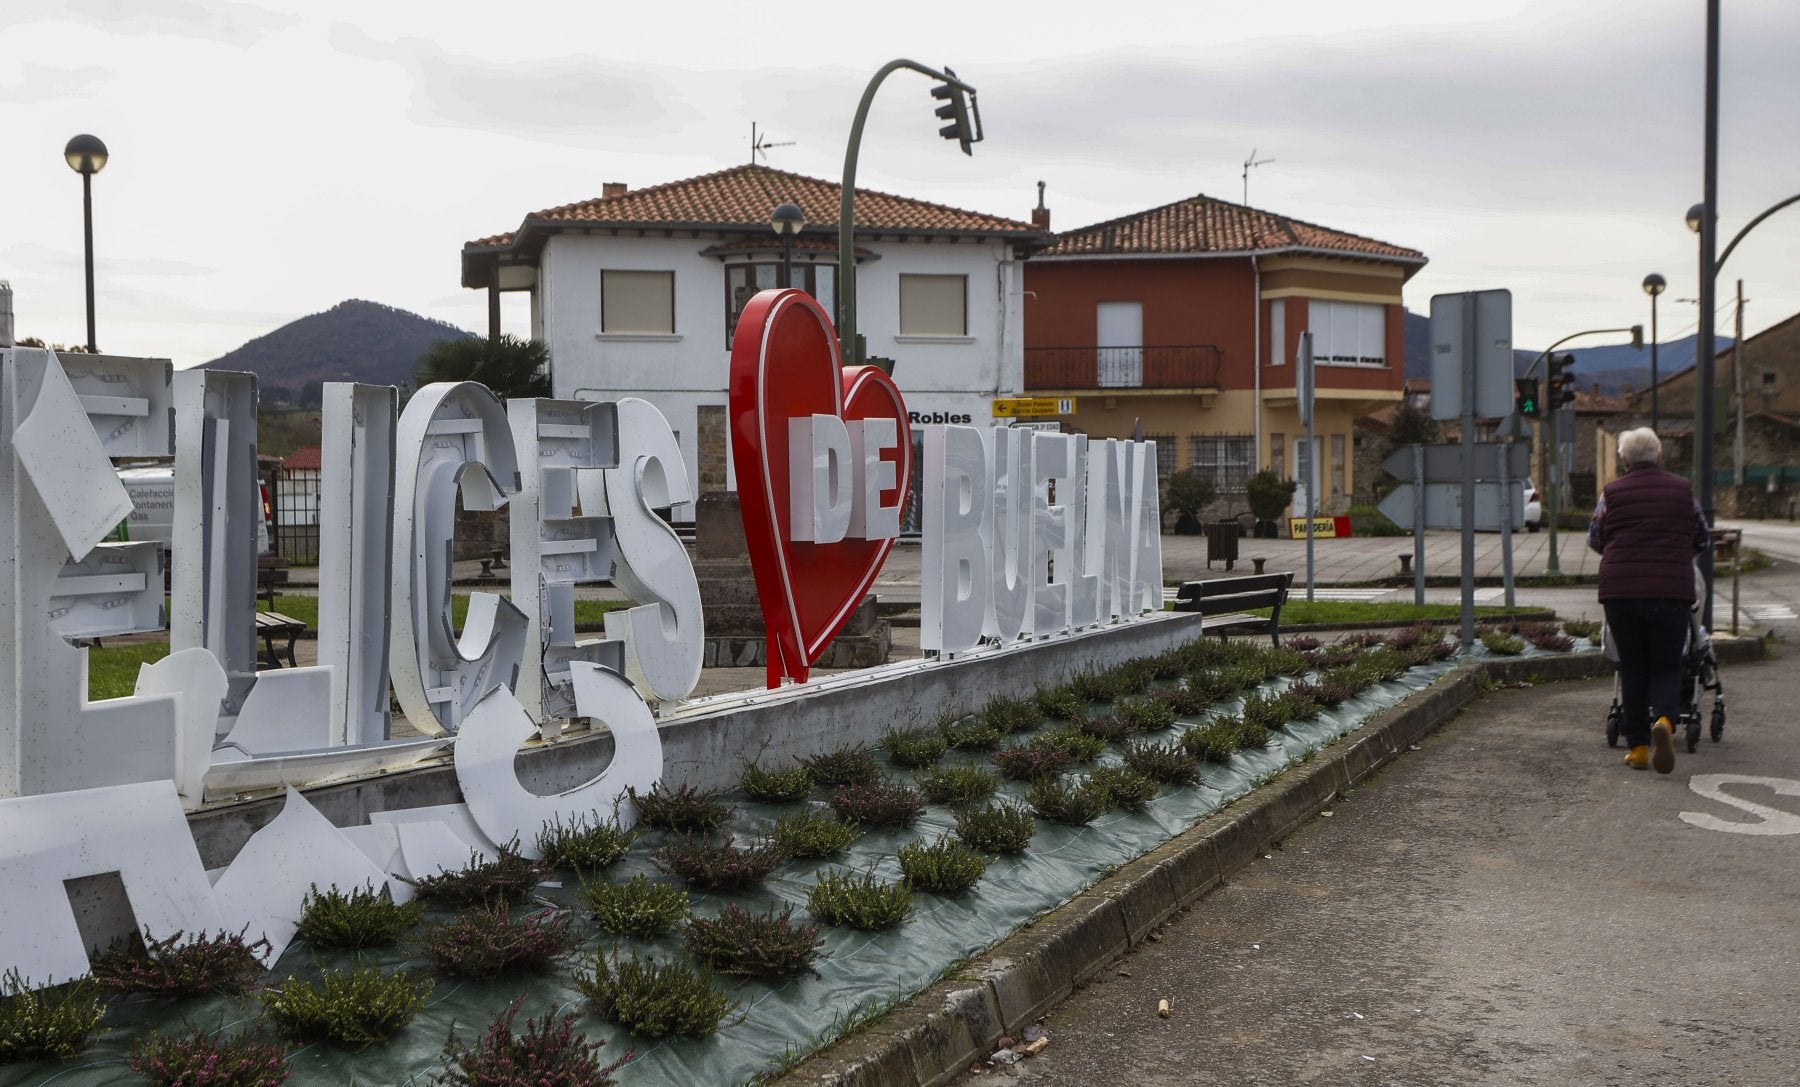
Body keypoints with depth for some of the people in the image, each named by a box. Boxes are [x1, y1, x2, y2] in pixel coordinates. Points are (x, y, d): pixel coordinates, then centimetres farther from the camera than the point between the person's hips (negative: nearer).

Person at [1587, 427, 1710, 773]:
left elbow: (1595, 539, 11)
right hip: (1671, 591, 0)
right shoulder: (1682, 490, 6)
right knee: (1667, 666, 6)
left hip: (1620, 591, 0)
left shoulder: (1612, 492, 2)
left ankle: (1638, 745, 8)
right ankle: (1664, 719, -22)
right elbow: (1704, 541, 13)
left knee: (1632, 669, 9)